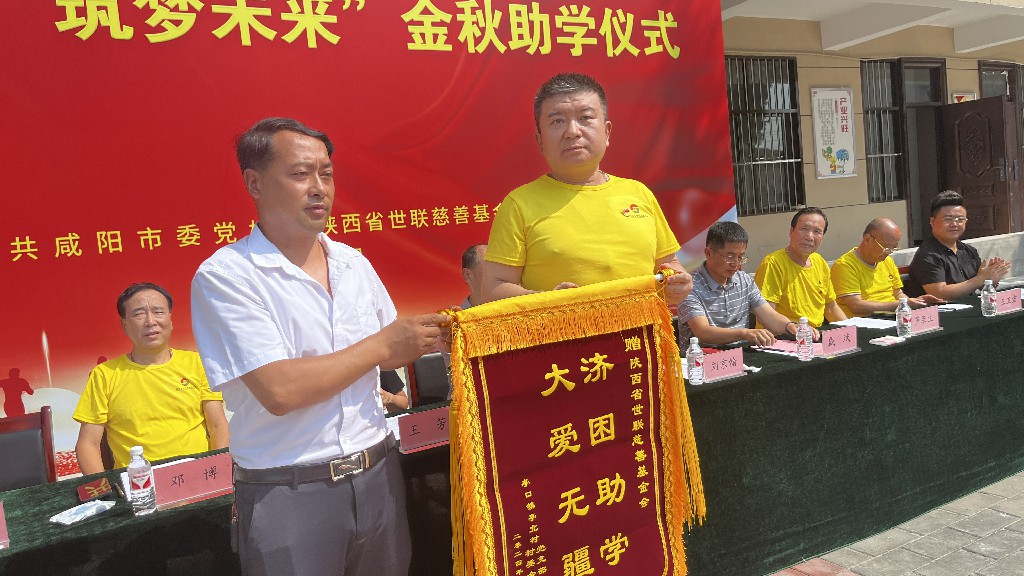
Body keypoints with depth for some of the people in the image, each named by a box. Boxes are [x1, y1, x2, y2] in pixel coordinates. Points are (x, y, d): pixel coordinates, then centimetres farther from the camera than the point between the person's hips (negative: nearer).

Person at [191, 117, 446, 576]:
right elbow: (279, 391, -21)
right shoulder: (224, 276, -11)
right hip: (287, 494, -5)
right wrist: (381, 345, -15)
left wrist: (422, 336, -4)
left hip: (378, 476, 5)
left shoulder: (353, 263, 7)